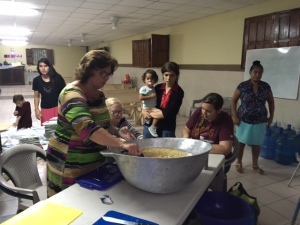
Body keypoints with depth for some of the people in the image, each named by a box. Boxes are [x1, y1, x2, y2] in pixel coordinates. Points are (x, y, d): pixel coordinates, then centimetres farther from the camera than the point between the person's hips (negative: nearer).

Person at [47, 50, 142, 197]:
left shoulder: (99, 94, 4)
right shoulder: (72, 94, -22)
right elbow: (87, 127, -38)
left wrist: (117, 131, -5)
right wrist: (122, 145, -47)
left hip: (94, 162, 8)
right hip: (70, 166, -7)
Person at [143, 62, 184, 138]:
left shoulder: (179, 92, -9)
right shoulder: (158, 88, 3)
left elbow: (167, 114, -16)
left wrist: (150, 113, -6)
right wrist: (145, 111, -13)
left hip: (167, 129, -3)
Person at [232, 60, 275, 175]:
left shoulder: (266, 86, 0)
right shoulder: (242, 86, -9)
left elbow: (271, 102, 11)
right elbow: (234, 101, -3)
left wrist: (271, 116, 6)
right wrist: (234, 116, -10)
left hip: (259, 121, 3)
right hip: (244, 120, -2)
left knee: (256, 143, 12)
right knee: (241, 142, 9)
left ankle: (255, 164, 29)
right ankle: (239, 163, 26)